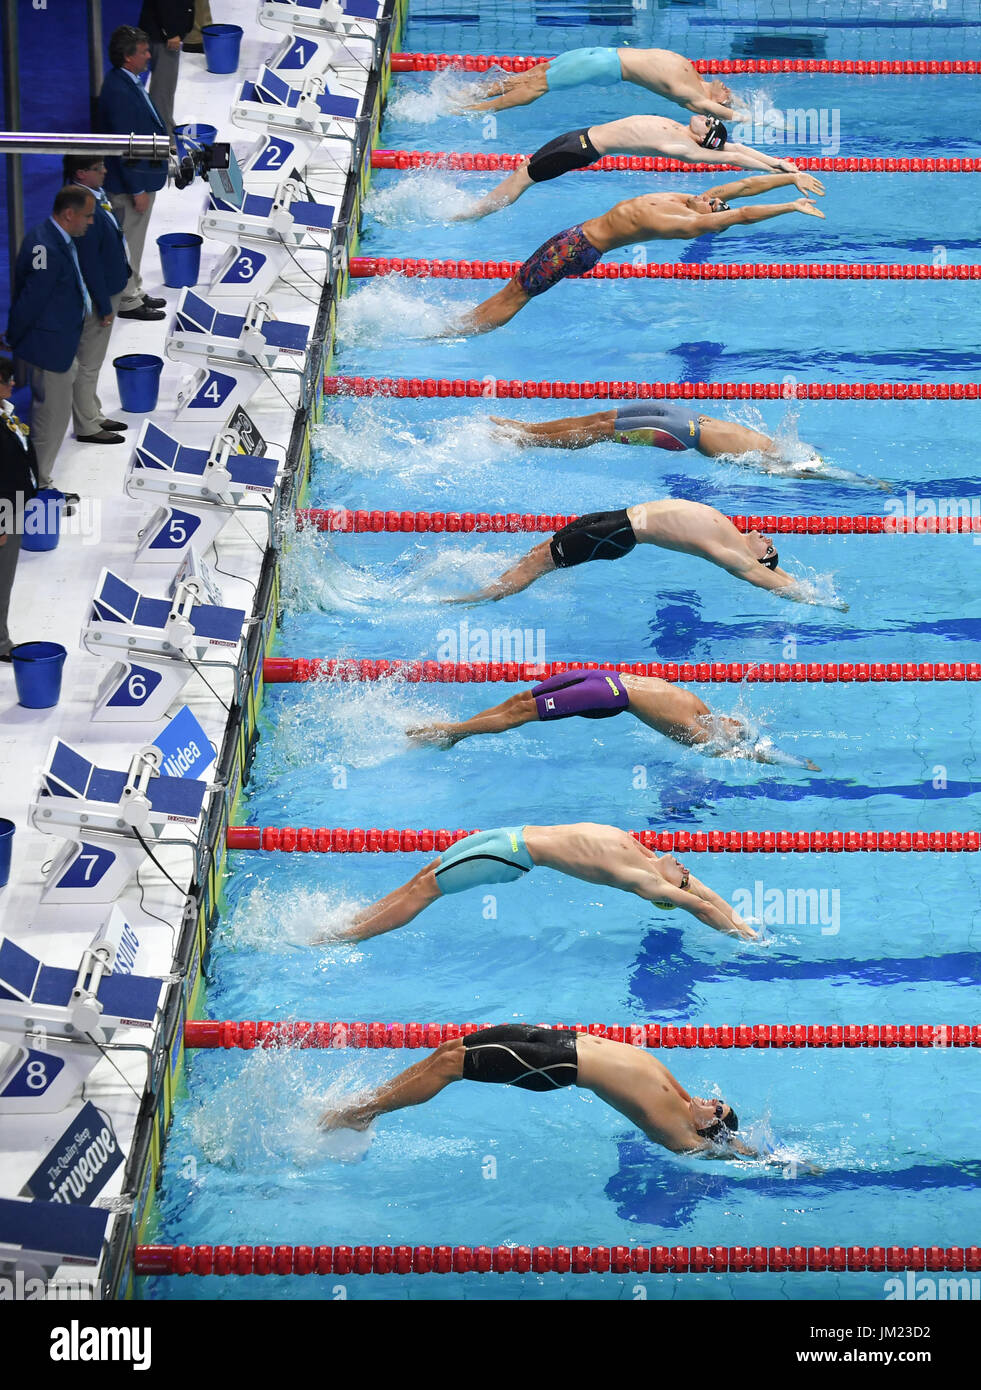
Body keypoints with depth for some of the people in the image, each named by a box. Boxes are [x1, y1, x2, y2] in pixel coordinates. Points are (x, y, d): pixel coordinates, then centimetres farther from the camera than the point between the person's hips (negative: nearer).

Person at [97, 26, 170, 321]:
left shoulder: (128, 82, 4)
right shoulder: (119, 91, -27)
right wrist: (137, 190, -22)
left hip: (142, 176, 10)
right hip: (129, 182, -10)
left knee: (135, 241, 22)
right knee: (129, 242, 4)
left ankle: (135, 292, 35)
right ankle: (128, 302, 15)